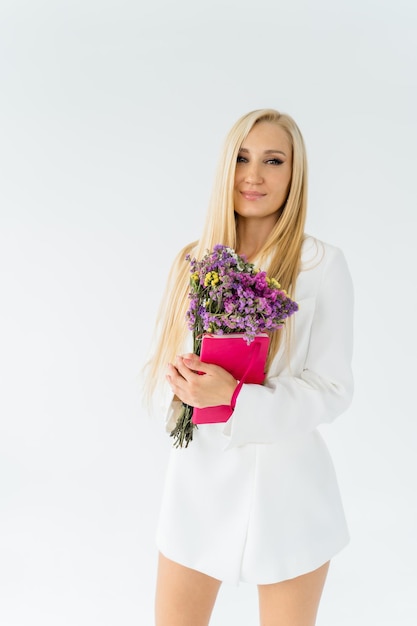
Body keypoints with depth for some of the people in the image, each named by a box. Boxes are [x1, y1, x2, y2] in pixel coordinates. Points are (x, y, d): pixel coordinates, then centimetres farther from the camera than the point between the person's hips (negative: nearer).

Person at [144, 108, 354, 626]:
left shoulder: (322, 264, -9)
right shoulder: (193, 260, 2)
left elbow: (332, 389, -10)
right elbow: (163, 364, 7)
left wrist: (234, 398, -23)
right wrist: (181, 385, -16)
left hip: (283, 485, -3)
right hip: (198, 476, 3)